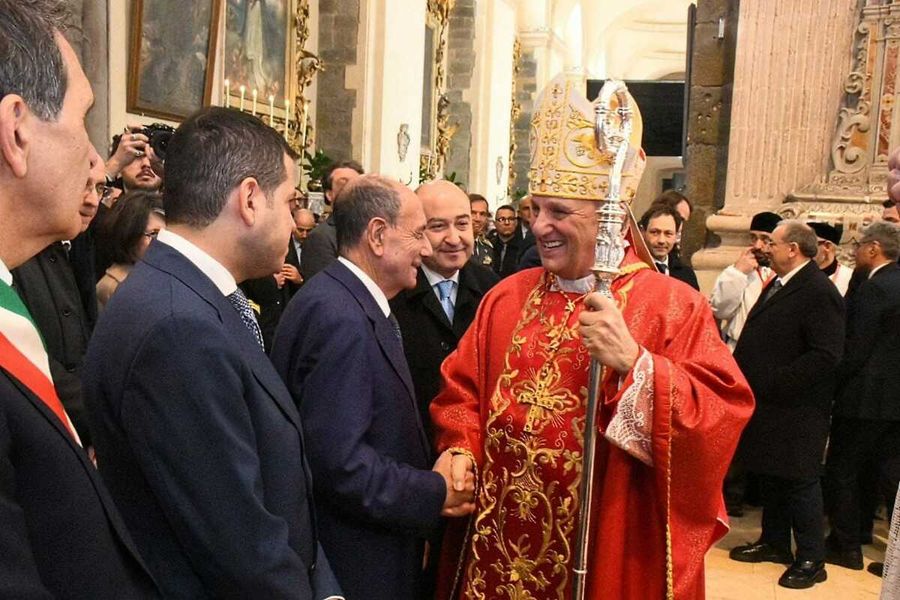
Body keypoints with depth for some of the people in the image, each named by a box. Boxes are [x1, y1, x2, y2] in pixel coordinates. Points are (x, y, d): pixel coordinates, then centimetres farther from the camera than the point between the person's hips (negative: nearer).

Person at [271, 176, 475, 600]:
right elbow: (339, 462, -28)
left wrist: (429, 478, -2)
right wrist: (435, 493, -17)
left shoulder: (357, 302, 6)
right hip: (353, 564, -9)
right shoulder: (338, 317, -24)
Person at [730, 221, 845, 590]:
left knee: (800, 482, 2)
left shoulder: (819, 293, -18)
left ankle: (811, 560, 16)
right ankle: (774, 542, 34)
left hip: (796, 412, -9)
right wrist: (744, 372, 6)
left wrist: (771, 382, -23)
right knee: (769, 477, 18)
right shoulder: (778, 285, 12)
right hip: (767, 406, 9)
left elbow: (827, 355, -24)